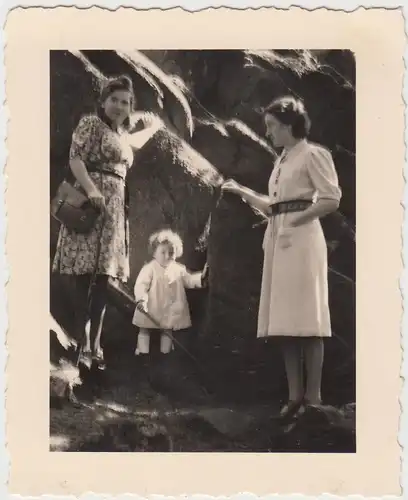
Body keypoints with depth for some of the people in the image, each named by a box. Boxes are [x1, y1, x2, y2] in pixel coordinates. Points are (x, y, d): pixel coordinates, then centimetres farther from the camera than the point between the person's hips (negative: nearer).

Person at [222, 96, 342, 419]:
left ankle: (313, 397, -4)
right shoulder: (282, 161, 21)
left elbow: (332, 199, -11)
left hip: (301, 238, -8)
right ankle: (296, 395, 7)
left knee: (306, 318, -8)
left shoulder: (313, 154, -2)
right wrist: (242, 192, 13)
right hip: (278, 240, 8)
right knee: (287, 319, 4)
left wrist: (296, 222, -13)